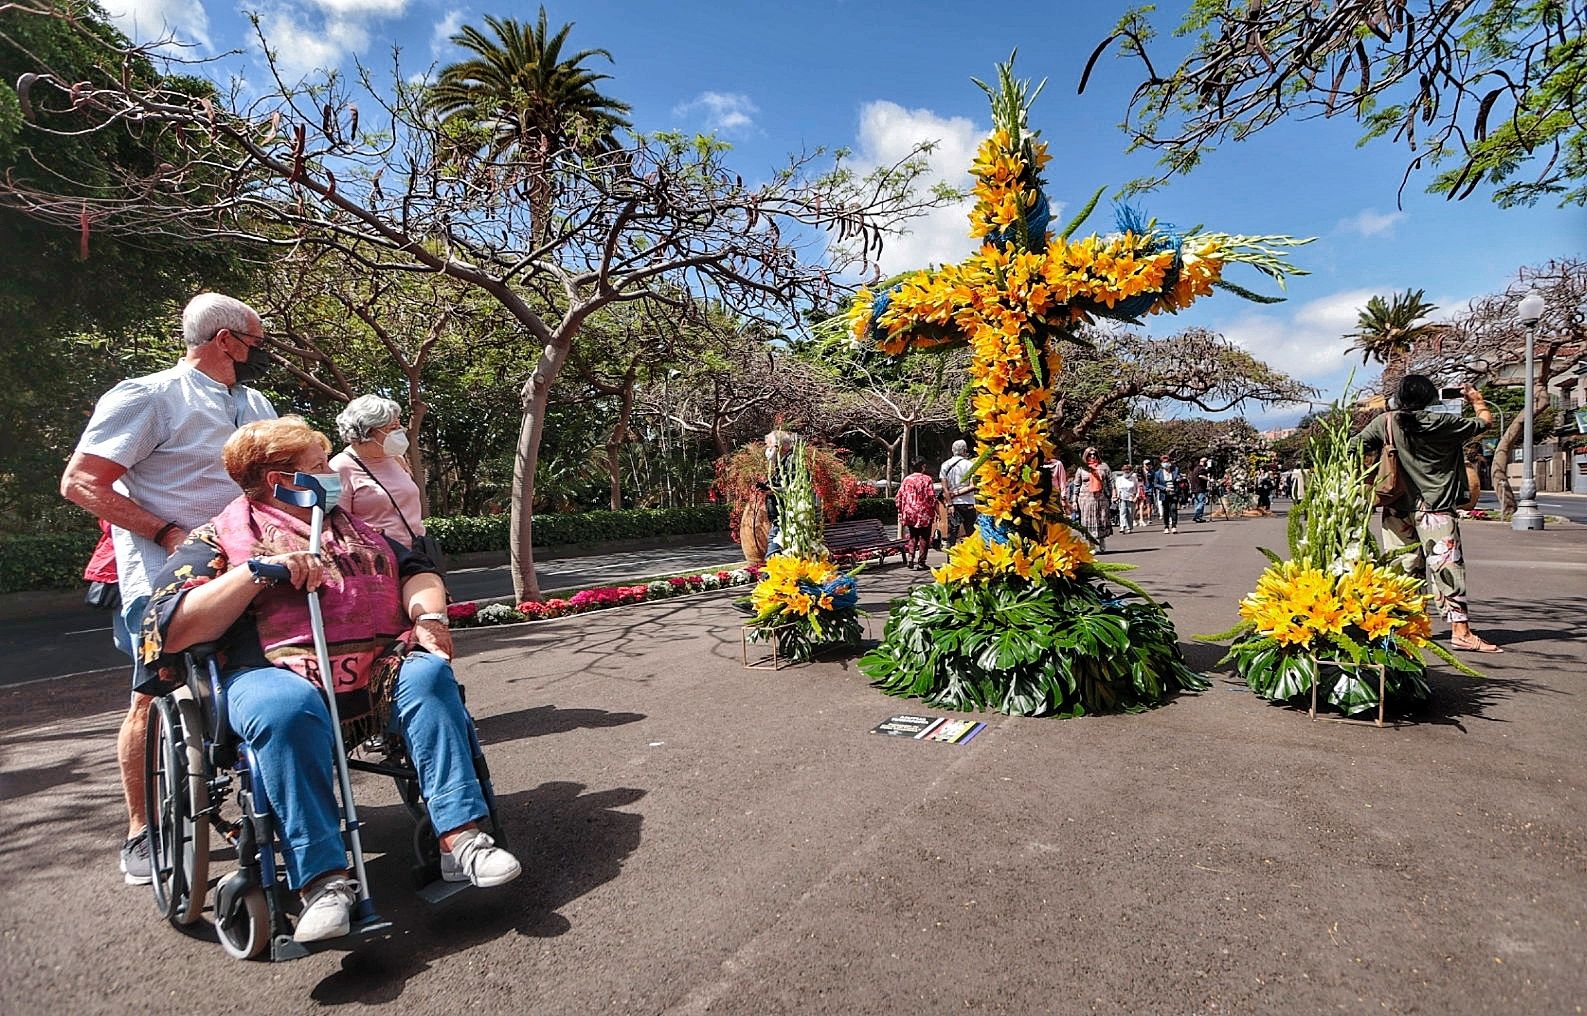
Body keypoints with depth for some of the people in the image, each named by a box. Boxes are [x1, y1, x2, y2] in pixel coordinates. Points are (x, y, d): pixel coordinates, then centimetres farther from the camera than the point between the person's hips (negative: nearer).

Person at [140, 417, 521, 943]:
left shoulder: (351, 525, 28)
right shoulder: (221, 537, 13)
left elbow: (414, 569, 17)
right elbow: (174, 629, 0)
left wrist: (428, 615, -5)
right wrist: (257, 570, -11)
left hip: (375, 670, 4)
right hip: (276, 674, -3)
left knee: (428, 674, -27)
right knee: (289, 709, -37)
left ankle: (460, 838, -31)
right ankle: (323, 880, -33)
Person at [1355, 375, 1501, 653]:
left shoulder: (1385, 422, 0)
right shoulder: (1443, 423, -5)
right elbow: (1486, 421, 9)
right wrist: (1476, 399, 28)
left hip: (1398, 509, 3)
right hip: (1435, 509, -3)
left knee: (1402, 568, 10)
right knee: (1447, 567, -3)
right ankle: (1460, 630, -5)